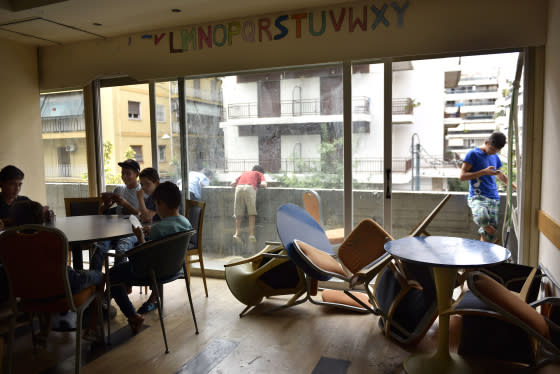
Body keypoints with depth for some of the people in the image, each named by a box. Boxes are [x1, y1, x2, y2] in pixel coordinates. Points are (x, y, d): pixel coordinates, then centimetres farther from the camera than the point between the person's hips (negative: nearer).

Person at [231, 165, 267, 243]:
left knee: (238, 214, 5)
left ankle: (237, 233, -6)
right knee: (252, 213, 1)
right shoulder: (260, 174, 29)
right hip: (250, 188, -3)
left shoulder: (244, 173, 39)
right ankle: (251, 234, -6)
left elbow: (232, 184, 29)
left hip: (239, 188, 3)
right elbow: (264, 184, 10)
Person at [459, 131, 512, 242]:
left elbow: (501, 176, 34)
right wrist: (484, 172, -13)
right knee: (482, 217, -38)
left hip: (493, 199, 6)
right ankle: (486, 227, -6)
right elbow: (462, 176, -9)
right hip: (477, 197, -6)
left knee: (491, 237, 0)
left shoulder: (495, 157, 18)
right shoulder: (473, 154, -2)